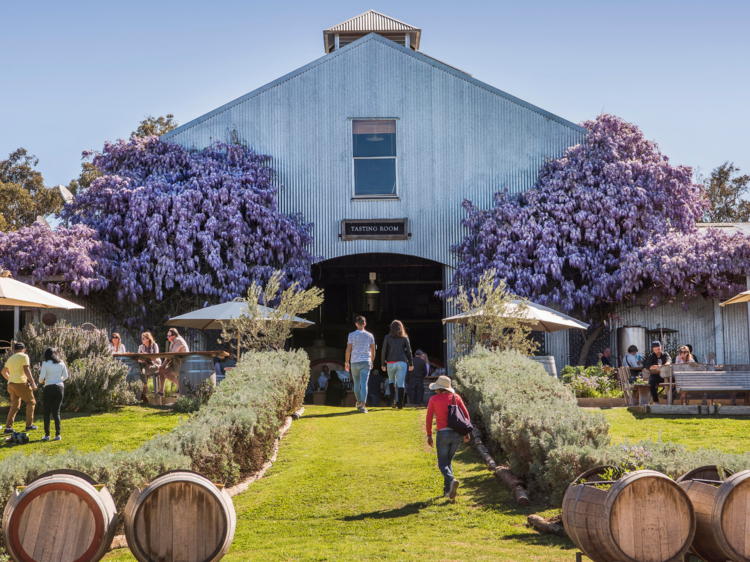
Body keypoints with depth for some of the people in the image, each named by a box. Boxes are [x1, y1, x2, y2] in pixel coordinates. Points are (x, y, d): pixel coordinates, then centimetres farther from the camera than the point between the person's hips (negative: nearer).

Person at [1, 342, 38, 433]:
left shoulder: (11, 358, 19)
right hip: (21, 383, -6)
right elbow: (26, 370, -14)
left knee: (14, 406, 12)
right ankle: (29, 425, 5)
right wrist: (33, 383, -15)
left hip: (11, 384, 6)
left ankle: (8, 427, 2)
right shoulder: (24, 356, -2)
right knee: (31, 402, 9)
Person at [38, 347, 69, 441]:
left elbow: (42, 377, -11)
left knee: (47, 412, 6)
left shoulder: (46, 363, -6)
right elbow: (65, 376, 10)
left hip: (49, 388, -3)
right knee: (56, 412, 8)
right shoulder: (61, 363, 6)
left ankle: (47, 434, 3)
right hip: (60, 387, 3)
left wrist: (41, 381, 11)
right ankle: (58, 434, 0)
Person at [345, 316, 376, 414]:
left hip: (355, 362, -1)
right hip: (366, 362, 1)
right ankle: (363, 405, -16)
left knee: (356, 383, 15)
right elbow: (373, 350, 11)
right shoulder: (369, 335, 7)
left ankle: (359, 402, 24)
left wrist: (347, 362, 3)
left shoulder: (352, 335, 0)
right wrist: (372, 362, 23)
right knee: (364, 384, -6)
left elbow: (348, 350, -4)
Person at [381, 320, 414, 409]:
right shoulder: (404, 338, 7)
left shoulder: (388, 338, 3)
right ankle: (400, 404, -7)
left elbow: (384, 351, 0)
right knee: (401, 383, -1)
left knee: (391, 381, 19)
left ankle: (393, 400, 3)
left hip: (391, 363, 0)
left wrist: (383, 364, 6)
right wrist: (410, 364, 13)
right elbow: (409, 351, 6)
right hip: (402, 362, 0)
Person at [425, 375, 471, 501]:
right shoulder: (455, 397, 8)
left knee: (443, 464, 5)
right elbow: (466, 415, 5)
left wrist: (429, 435, 11)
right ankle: (447, 490, 15)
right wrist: (466, 433, 12)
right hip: (457, 434, 4)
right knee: (448, 461, 21)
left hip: (443, 433, -4)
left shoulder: (434, 399, 1)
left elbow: (429, 419, 2)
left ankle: (452, 480, -26)